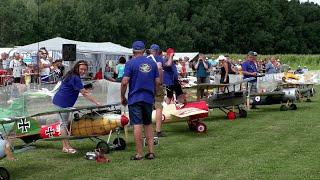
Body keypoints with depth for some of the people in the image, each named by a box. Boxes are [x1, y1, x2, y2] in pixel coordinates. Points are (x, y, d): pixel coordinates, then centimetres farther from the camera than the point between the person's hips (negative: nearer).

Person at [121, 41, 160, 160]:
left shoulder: (130, 63, -7)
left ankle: (139, 154, 0)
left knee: (137, 125, -2)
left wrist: (122, 97, -2)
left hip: (135, 99, -4)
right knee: (148, 124, 15)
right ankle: (151, 152, 12)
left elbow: (124, 82, -13)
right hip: (149, 99, 4)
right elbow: (158, 82, 7)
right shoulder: (152, 63, 7)